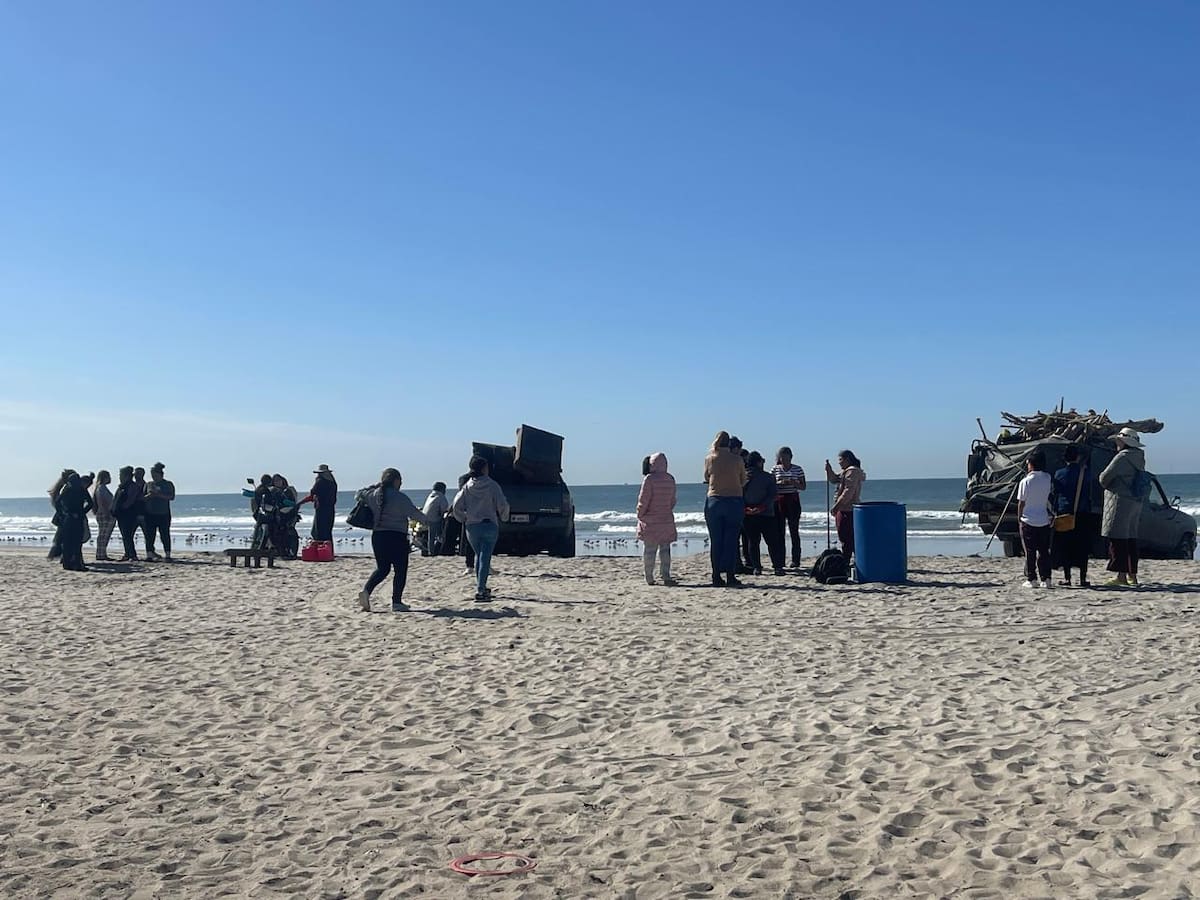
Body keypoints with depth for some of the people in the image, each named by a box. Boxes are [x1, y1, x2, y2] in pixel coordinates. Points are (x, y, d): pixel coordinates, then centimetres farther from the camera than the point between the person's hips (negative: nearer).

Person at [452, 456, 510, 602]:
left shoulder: (467, 487, 1)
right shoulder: (492, 486, -8)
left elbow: (456, 506, -3)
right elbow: (503, 505, -10)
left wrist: (463, 519, 13)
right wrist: (503, 518, 8)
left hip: (472, 527, 4)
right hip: (489, 525, -4)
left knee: (479, 556, 20)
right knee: (485, 557, -3)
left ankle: (480, 586, 24)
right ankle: (480, 589, -11)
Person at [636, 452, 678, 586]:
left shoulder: (649, 479, -12)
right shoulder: (670, 479, 4)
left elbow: (643, 500, -11)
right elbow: (672, 500, 10)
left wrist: (640, 515, 1)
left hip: (650, 521, -4)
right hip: (666, 520, 4)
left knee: (649, 550, 3)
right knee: (665, 549, 8)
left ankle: (649, 578, 7)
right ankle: (666, 576, 1)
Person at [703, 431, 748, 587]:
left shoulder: (709, 458, -1)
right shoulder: (737, 459, -3)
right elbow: (743, 482, 5)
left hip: (714, 501, 1)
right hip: (735, 501, -1)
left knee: (715, 541, 6)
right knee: (731, 540, 2)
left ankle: (716, 577, 7)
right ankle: (730, 577, -1)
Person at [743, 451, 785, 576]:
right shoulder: (768, 477, -4)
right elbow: (772, 495, -10)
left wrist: (746, 507, -3)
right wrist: (761, 507, -12)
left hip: (748, 515, 2)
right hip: (766, 514, -2)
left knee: (753, 542, 9)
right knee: (772, 542, 5)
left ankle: (756, 567, 4)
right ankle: (777, 567, 1)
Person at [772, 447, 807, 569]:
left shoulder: (798, 469, 4)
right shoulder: (775, 470, 6)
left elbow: (804, 487, 5)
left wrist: (793, 483, -14)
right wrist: (779, 483, -15)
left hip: (793, 501, -1)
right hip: (778, 502, 1)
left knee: (794, 531, -4)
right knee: (779, 531, 0)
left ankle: (795, 561, 0)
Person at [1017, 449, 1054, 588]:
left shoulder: (1025, 481, -13)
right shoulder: (1048, 478, -1)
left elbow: (1021, 502, -9)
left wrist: (1019, 517, 6)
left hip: (1028, 521, -4)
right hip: (1044, 520, 4)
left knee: (1030, 552, 3)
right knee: (1044, 551, 9)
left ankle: (1031, 579, 4)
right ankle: (1045, 579, 8)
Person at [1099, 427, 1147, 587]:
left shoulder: (1123, 457, -14)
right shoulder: (1139, 459, 15)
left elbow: (1104, 477, -16)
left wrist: (1105, 485, 6)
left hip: (1120, 502, -9)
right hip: (1136, 502, 9)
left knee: (1117, 539, -8)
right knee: (1131, 539, 13)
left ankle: (1121, 575, -11)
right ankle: (1132, 576, 17)